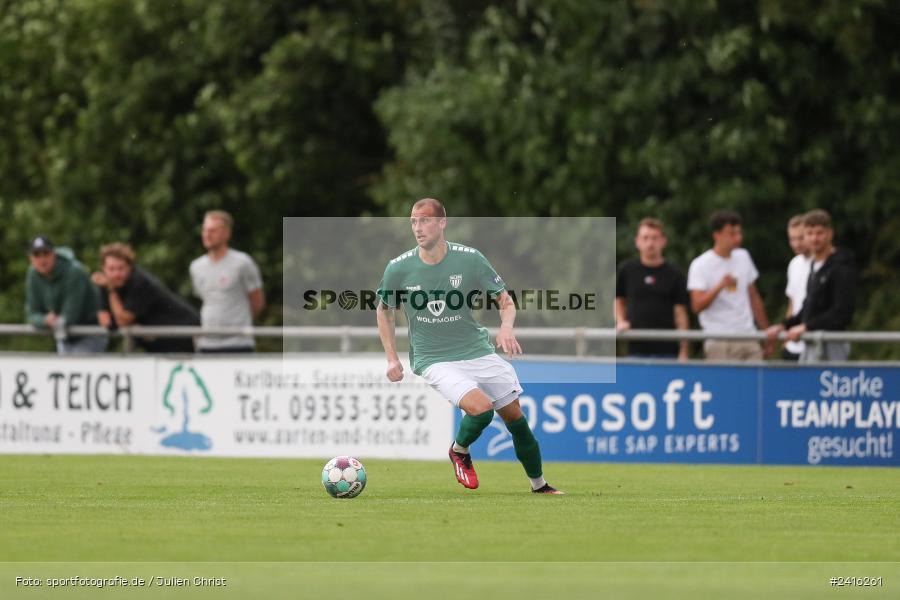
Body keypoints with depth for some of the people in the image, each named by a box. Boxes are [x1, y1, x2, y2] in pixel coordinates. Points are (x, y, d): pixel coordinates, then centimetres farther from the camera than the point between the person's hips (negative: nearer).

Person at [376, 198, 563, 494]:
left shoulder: (469, 259, -9)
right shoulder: (398, 268, -8)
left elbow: (505, 300, 0)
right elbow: (384, 310, 10)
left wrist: (506, 328, -22)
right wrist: (391, 358, 5)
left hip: (477, 350, 2)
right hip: (434, 360, -2)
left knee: (514, 414, 5)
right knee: (481, 407, -26)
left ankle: (539, 485, 25)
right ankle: (459, 452, 6)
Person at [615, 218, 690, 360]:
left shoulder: (674, 275, -1)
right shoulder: (627, 270, 4)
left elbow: (681, 313, -1)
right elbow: (619, 299, 20)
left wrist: (683, 352, -6)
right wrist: (621, 321, 1)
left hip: (666, 349, -2)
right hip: (636, 348, 2)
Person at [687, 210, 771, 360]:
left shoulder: (743, 257, 12)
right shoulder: (700, 265, -5)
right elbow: (697, 306, -14)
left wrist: (767, 332, 19)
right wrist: (720, 286, -27)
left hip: (749, 339, 5)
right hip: (720, 343, -5)